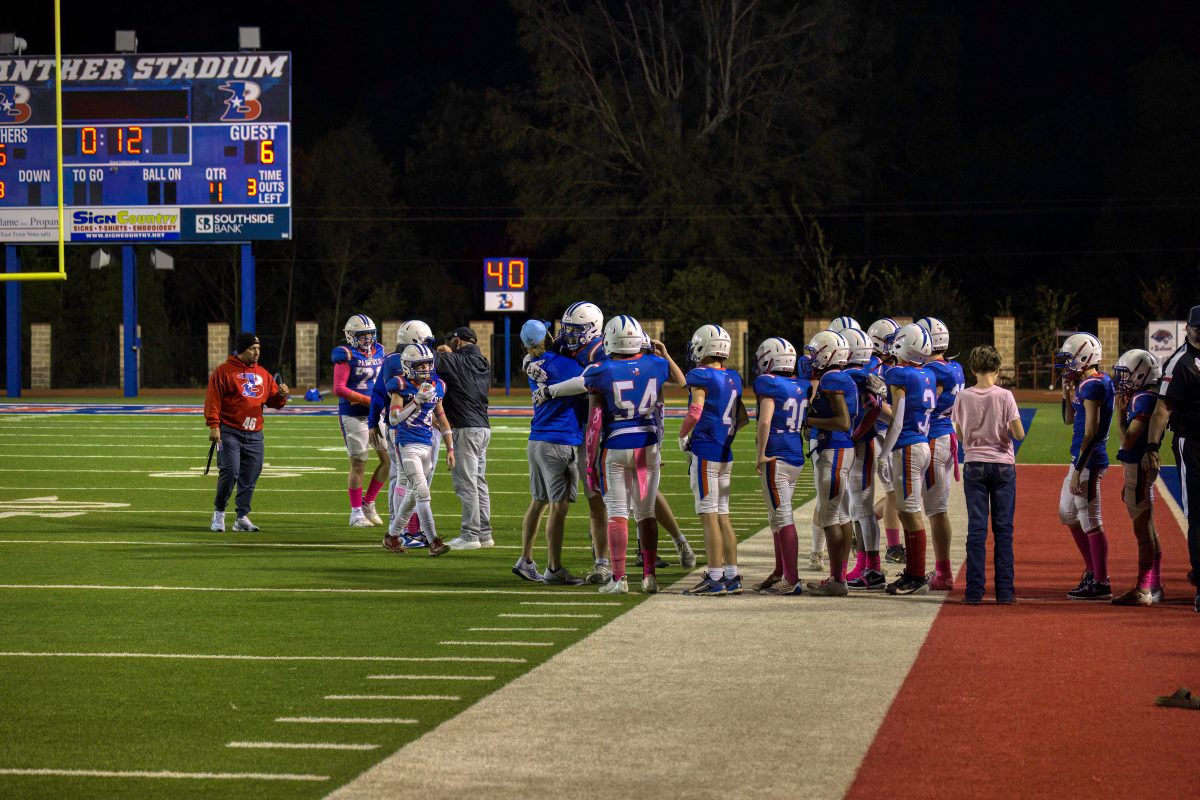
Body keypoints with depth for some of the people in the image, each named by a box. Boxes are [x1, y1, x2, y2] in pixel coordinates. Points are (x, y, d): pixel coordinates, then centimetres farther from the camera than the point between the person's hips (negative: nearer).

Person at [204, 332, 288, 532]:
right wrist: (213, 425, -15)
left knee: (249, 477, 4)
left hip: (254, 434, 5)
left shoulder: (263, 374, 14)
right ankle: (219, 512, 4)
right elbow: (213, 400, -6)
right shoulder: (224, 372, -3)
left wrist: (281, 395, -5)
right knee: (230, 472, -14)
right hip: (229, 432, -5)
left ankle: (242, 517, 12)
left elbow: (273, 401, 18)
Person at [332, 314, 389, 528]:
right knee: (358, 464, -1)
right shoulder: (346, 355, -11)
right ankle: (356, 513, 9)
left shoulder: (379, 352, 10)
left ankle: (368, 503, 19)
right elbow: (339, 389, -18)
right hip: (354, 416, -7)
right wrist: (368, 400, -19)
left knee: (389, 459, 3)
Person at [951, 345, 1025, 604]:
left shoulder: (963, 397, -2)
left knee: (976, 528, 3)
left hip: (974, 466, 1)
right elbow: (1019, 434, -9)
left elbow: (960, 436, 6)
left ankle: (975, 591, -1)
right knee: (1003, 528, 5)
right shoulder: (1004, 396, -8)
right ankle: (1005, 590, 4)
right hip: (1003, 466, -1)